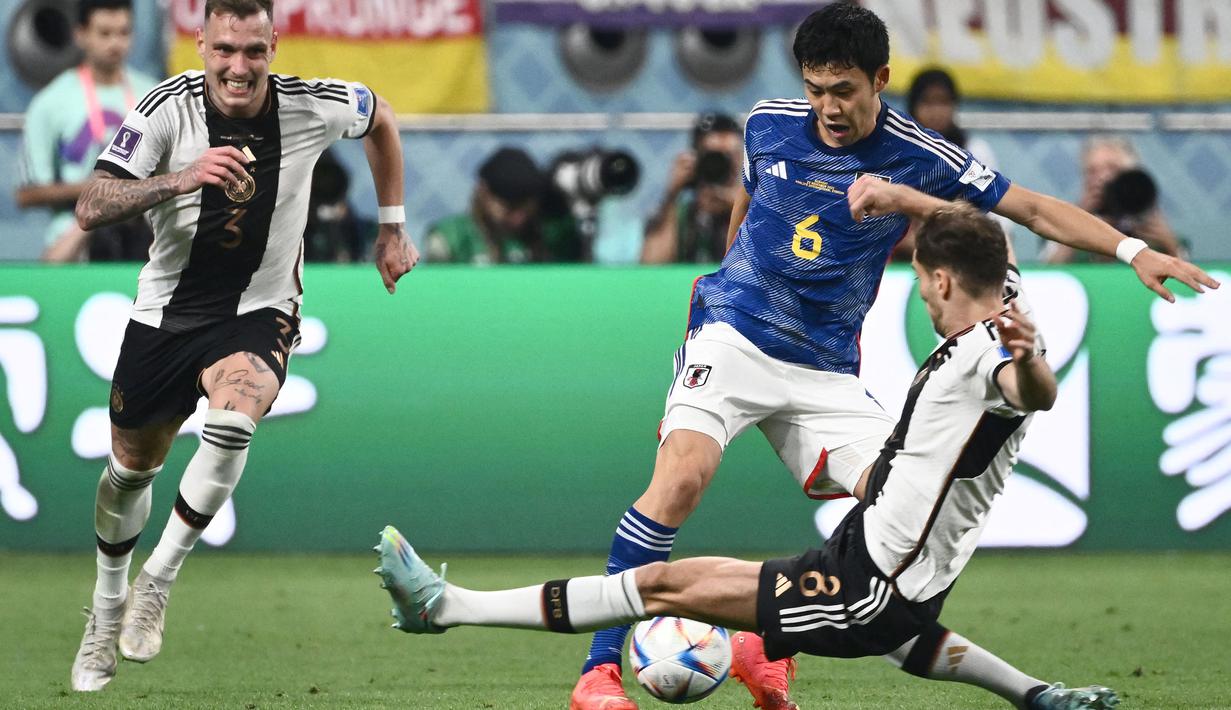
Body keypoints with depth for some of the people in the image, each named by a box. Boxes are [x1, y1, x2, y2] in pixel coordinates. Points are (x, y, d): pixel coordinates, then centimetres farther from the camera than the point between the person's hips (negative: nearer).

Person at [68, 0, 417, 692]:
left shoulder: (314, 108, -15)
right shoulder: (167, 109, -19)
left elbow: (381, 117, 10)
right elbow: (91, 209, -27)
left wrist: (393, 228, 14)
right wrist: (180, 179, -43)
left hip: (260, 311, -1)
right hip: (167, 312, 1)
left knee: (233, 423, -32)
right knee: (132, 468, 13)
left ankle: (156, 583, -15)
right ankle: (108, 610, 40)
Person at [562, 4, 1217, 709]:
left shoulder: (920, 158, -4)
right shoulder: (768, 124, 0)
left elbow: (1033, 208, -1)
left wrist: (1132, 249, -12)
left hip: (828, 370, 2)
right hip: (734, 336, -2)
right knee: (682, 476, -26)